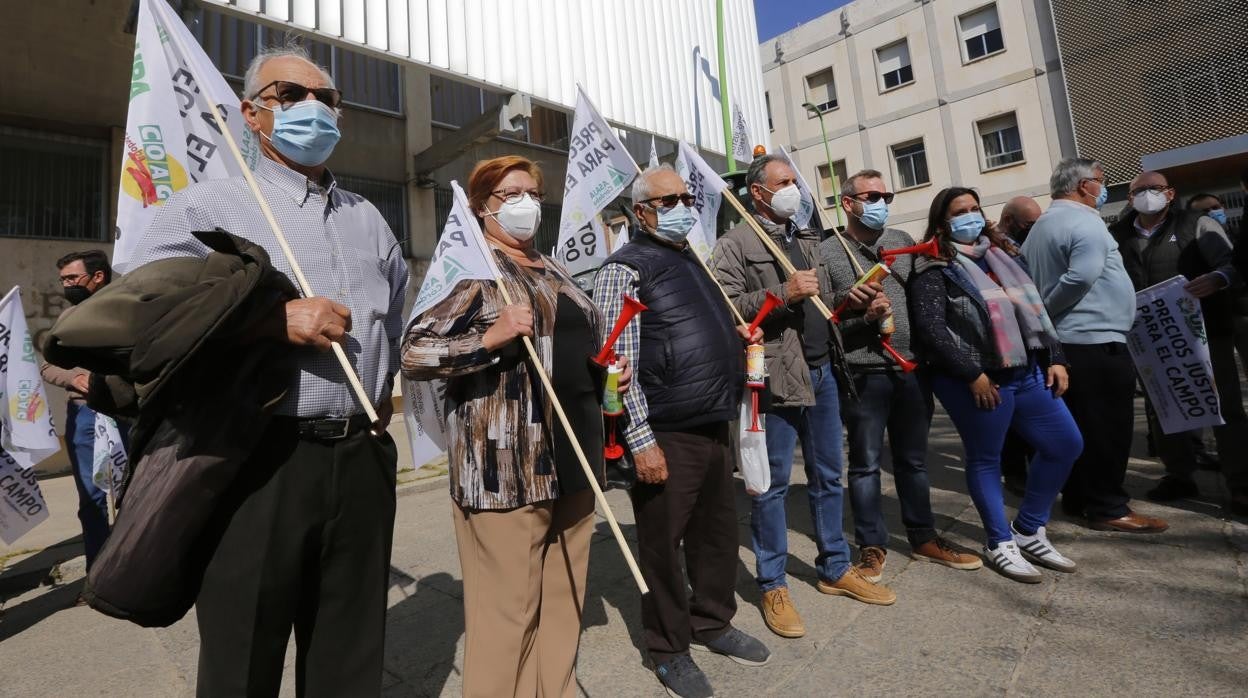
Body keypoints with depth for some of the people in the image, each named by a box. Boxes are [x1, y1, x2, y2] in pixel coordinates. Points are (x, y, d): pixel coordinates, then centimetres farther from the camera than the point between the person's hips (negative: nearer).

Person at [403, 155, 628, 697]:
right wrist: (491, 337, -23)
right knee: (508, 616, 2)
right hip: (505, 468, -7)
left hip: (570, 463, 7)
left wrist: (609, 372, 9)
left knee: (563, 608, 17)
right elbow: (414, 355, -10)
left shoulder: (555, 273, 20)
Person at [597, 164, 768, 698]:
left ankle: (712, 623, 42)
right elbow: (618, 363, -15)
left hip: (717, 427, 8)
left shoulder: (696, 263, 18)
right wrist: (641, 439, -18)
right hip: (667, 434, -8)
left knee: (718, 533, 20)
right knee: (663, 545, 8)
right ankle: (668, 647, 30)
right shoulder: (625, 269, -8)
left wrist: (737, 338, 10)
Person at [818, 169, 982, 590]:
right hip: (864, 374, -5)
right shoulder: (827, 253, -4)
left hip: (911, 369, 5)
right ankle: (872, 545, 20)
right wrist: (864, 317, -20)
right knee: (866, 463, 6)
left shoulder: (903, 241, 12)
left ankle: (923, 538, 31)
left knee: (913, 460, 16)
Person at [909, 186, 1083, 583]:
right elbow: (931, 328, -18)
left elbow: (1034, 309, 18)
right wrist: (972, 374, -19)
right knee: (985, 458, 4)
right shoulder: (935, 268, -8)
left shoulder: (1001, 254, 16)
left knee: (1066, 444, 12)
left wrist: (1054, 357, 10)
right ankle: (1000, 544, 22)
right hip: (977, 380, -8)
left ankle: (1029, 531, 26)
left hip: (1027, 373, 8)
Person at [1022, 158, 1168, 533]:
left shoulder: (1041, 226, 16)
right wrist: (1045, 310, -14)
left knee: (1079, 423, 15)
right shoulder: (1084, 221, -13)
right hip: (1095, 339, -9)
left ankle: (1077, 497, 23)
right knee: (1107, 426, -1)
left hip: (1063, 339, 9)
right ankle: (1107, 507, 7)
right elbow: (1083, 276, -26)